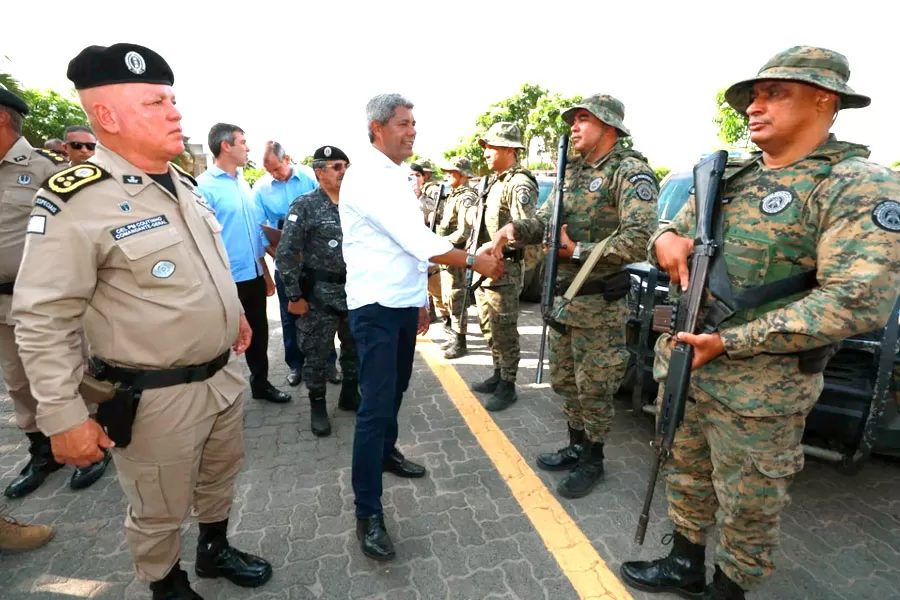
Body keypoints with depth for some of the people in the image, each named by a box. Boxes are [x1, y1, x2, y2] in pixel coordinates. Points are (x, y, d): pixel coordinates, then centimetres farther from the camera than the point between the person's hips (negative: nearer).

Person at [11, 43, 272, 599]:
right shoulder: (76, 201, -19)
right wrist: (63, 418, -15)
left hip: (225, 372, 7)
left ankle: (216, 550, 53)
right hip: (155, 396, -7)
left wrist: (234, 313, 20)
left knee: (221, 474, 27)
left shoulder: (183, 182, 5)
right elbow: (43, 321, -16)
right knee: (159, 511, 17)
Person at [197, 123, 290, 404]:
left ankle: (261, 383, 37)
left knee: (259, 332, 19)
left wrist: (265, 272, 14)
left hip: (253, 275, 7)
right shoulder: (204, 186, -13)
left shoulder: (243, 183, 10)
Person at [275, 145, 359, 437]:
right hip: (320, 292, -5)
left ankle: (350, 394, 36)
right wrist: (294, 296, -12)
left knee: (355, 347, 16)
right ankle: (317, 405, 25)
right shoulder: (305, 205, -9)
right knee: (317, 353, 6)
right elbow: (285, 254, -11)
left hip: (355, 288, 5)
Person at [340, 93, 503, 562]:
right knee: (376, 405, -6)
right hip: (376, 307, -9)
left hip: (404, 303, 9)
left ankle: (385, 452, 42)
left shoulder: (397, 176, 14)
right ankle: (368, 513, 6)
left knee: (396, 388, 20)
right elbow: (416, 239, -23)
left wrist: (421, 299, 18)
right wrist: (472, 261, -15)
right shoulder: (367, 177, -15)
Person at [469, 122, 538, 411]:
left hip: (504, 270, -10)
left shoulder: (519, 184, -13)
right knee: (490, 328, 17)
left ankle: (507, 386, 13)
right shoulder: (495, 181, 17)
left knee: (504, 331, 0)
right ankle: (498, 375, 32)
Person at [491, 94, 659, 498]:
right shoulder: (572, 172, 12)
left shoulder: (631, 172, -13)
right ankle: (576, 447, 38)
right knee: (564, 381, 18)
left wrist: (578, 251, -17)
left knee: (594, 388, 6)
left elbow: (639, 241, -25)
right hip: (562, 297, 8)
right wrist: (516, 229, -10)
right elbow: (545, 220, 11)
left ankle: (592, 461, 27)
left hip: (599, 303, -8)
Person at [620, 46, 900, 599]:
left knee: (748, 505, 14)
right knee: (687, 478, 22)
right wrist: (667, 239, -8)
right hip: (681, 365, 7)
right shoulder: (728, 179, 10)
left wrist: (729, 343, -21)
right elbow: (677, 230, 18)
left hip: (758, 388, -7)